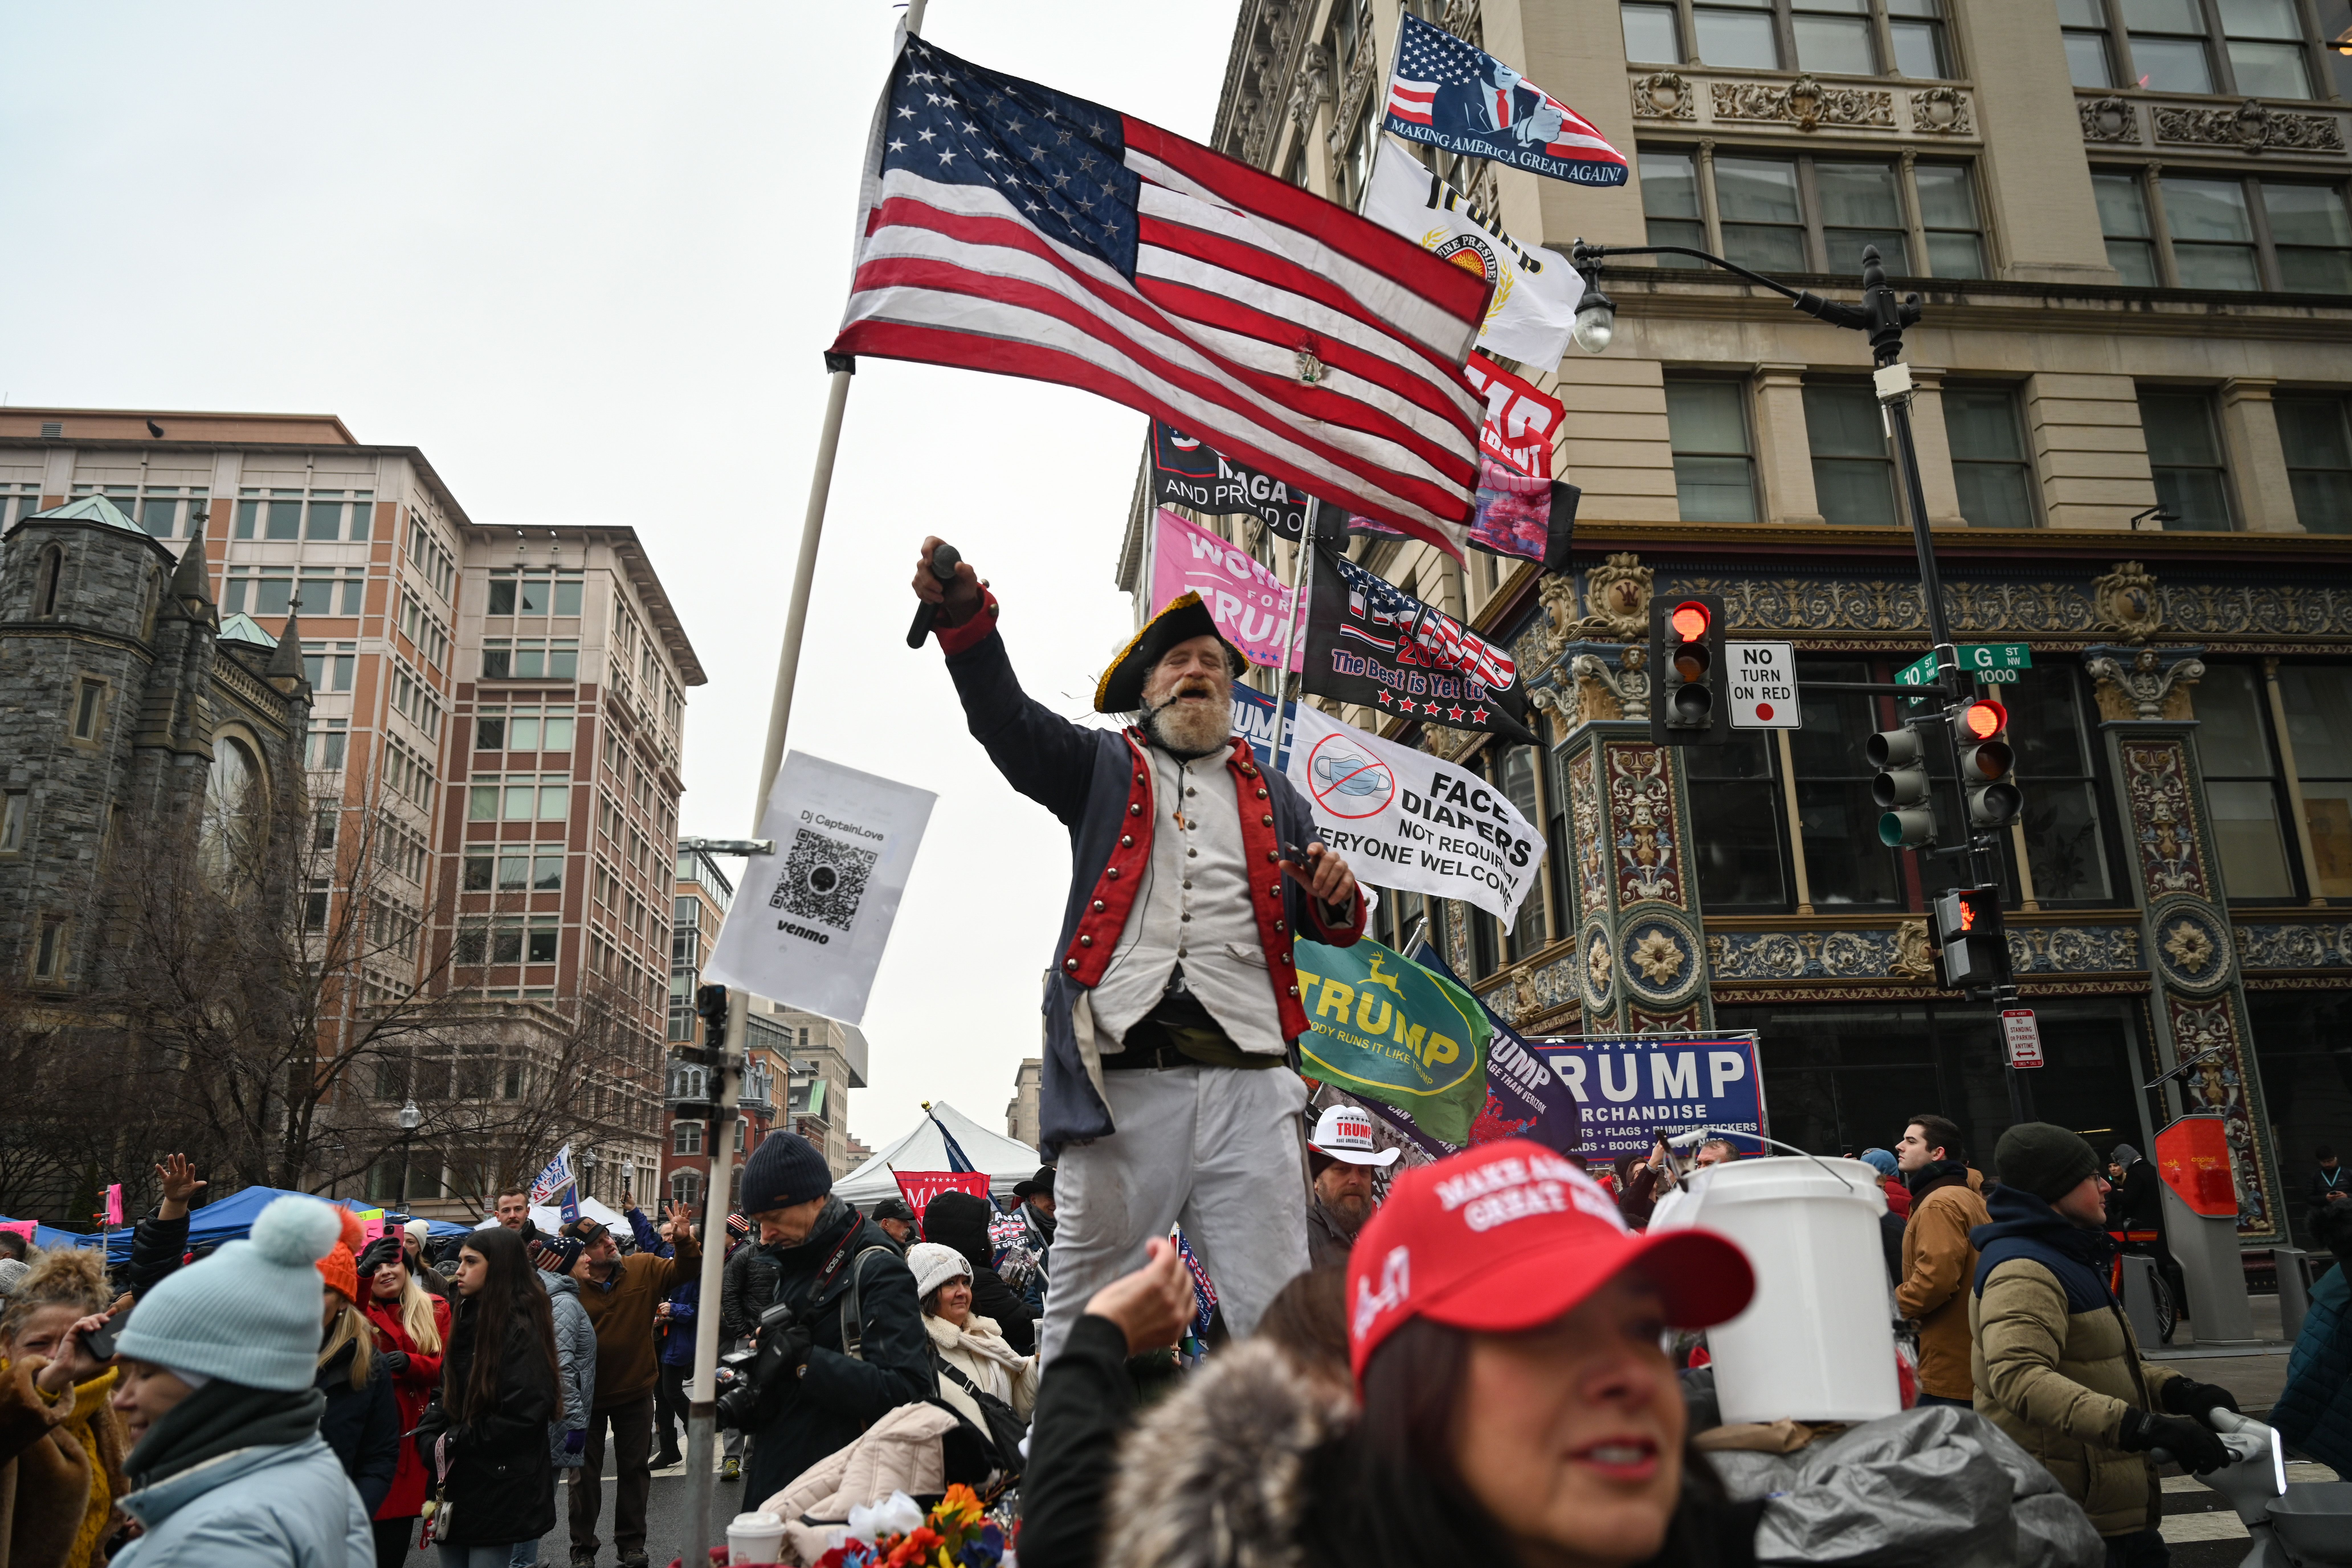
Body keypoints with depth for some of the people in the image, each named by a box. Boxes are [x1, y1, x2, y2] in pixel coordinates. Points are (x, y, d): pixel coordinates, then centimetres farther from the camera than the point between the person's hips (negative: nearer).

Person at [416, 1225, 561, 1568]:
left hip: (499, 1491, -8)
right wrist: (430, 1441, -6)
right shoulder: (468, 1321, 11)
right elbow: (446, 1395, 12)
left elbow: (522, 1415, -21)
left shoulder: (522, 1330, -15)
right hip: (457, 1486, 8)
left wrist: (453, 1443, -13)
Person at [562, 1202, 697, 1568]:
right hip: (588, 1393, -2)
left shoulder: (644, 1269, -8)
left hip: (636, 1390, 2)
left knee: (635, 1469, 13)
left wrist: (685, 1241, -21)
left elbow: (683, 1271, -2)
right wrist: (573, 1282, -35)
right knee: (585, 1473, 11)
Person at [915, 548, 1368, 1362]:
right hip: (1121, 1083, -1)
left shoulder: (1270, 794, 23)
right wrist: (966, 618, -19)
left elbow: (1322, 925, 21)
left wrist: (1336, 899, -3)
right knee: (1083, 1317, 3)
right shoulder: (1102, 767, 17)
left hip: (1246, 1085, 2)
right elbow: (1008, 720, -1)